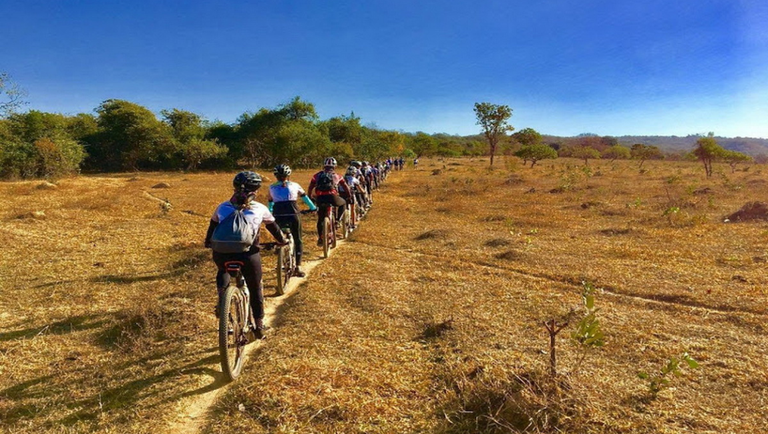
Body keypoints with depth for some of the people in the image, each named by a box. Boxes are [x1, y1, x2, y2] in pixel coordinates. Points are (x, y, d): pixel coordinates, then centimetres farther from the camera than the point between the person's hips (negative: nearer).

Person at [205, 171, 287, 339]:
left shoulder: (222, 207, 6)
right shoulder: (260, 209, 1)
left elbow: (212, 227, 19)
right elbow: (273, 227, 14)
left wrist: (208, 242, 39)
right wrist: (282, 241, 33)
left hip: (222, 254, 2)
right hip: (248, 255, -2)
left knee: (223, 271, 38)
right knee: (255, 289, 20)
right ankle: (259, 326, 27)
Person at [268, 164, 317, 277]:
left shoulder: (272, 187, 17)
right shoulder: (294, 185, 14)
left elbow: (270, 202, 29)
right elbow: (304, 197, 24)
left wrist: (270, 212, 46)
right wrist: (313, 208, 35)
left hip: (278, 215, 1)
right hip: (293, 214, -1)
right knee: (298, 240, 9)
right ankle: (297, 267, 1)